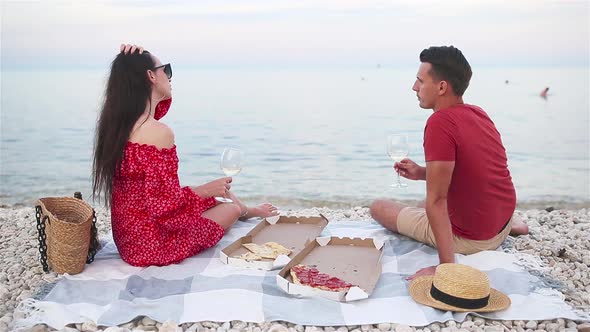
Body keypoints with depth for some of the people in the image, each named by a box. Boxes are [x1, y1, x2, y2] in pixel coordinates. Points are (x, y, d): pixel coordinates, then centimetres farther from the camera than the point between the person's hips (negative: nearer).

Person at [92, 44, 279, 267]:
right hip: (151, 244, -8)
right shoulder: (159, 133, -28)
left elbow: (159, 104, 20)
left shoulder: (117, 122, -2)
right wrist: (207, 190, -11)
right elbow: (165, 205, -27)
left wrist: (131, 64, 6)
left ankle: (249, 211, 55)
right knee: (232, 209, 17)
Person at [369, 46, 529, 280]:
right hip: (501, 225, 8)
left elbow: (437, 201, -27)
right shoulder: (479, 113, 0)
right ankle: (509, 224, 19)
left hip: (470, 240, -7)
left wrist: (446, 266, -24)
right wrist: (423, 173, 7)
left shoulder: (440, 122, -26)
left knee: (378, 207, 4)